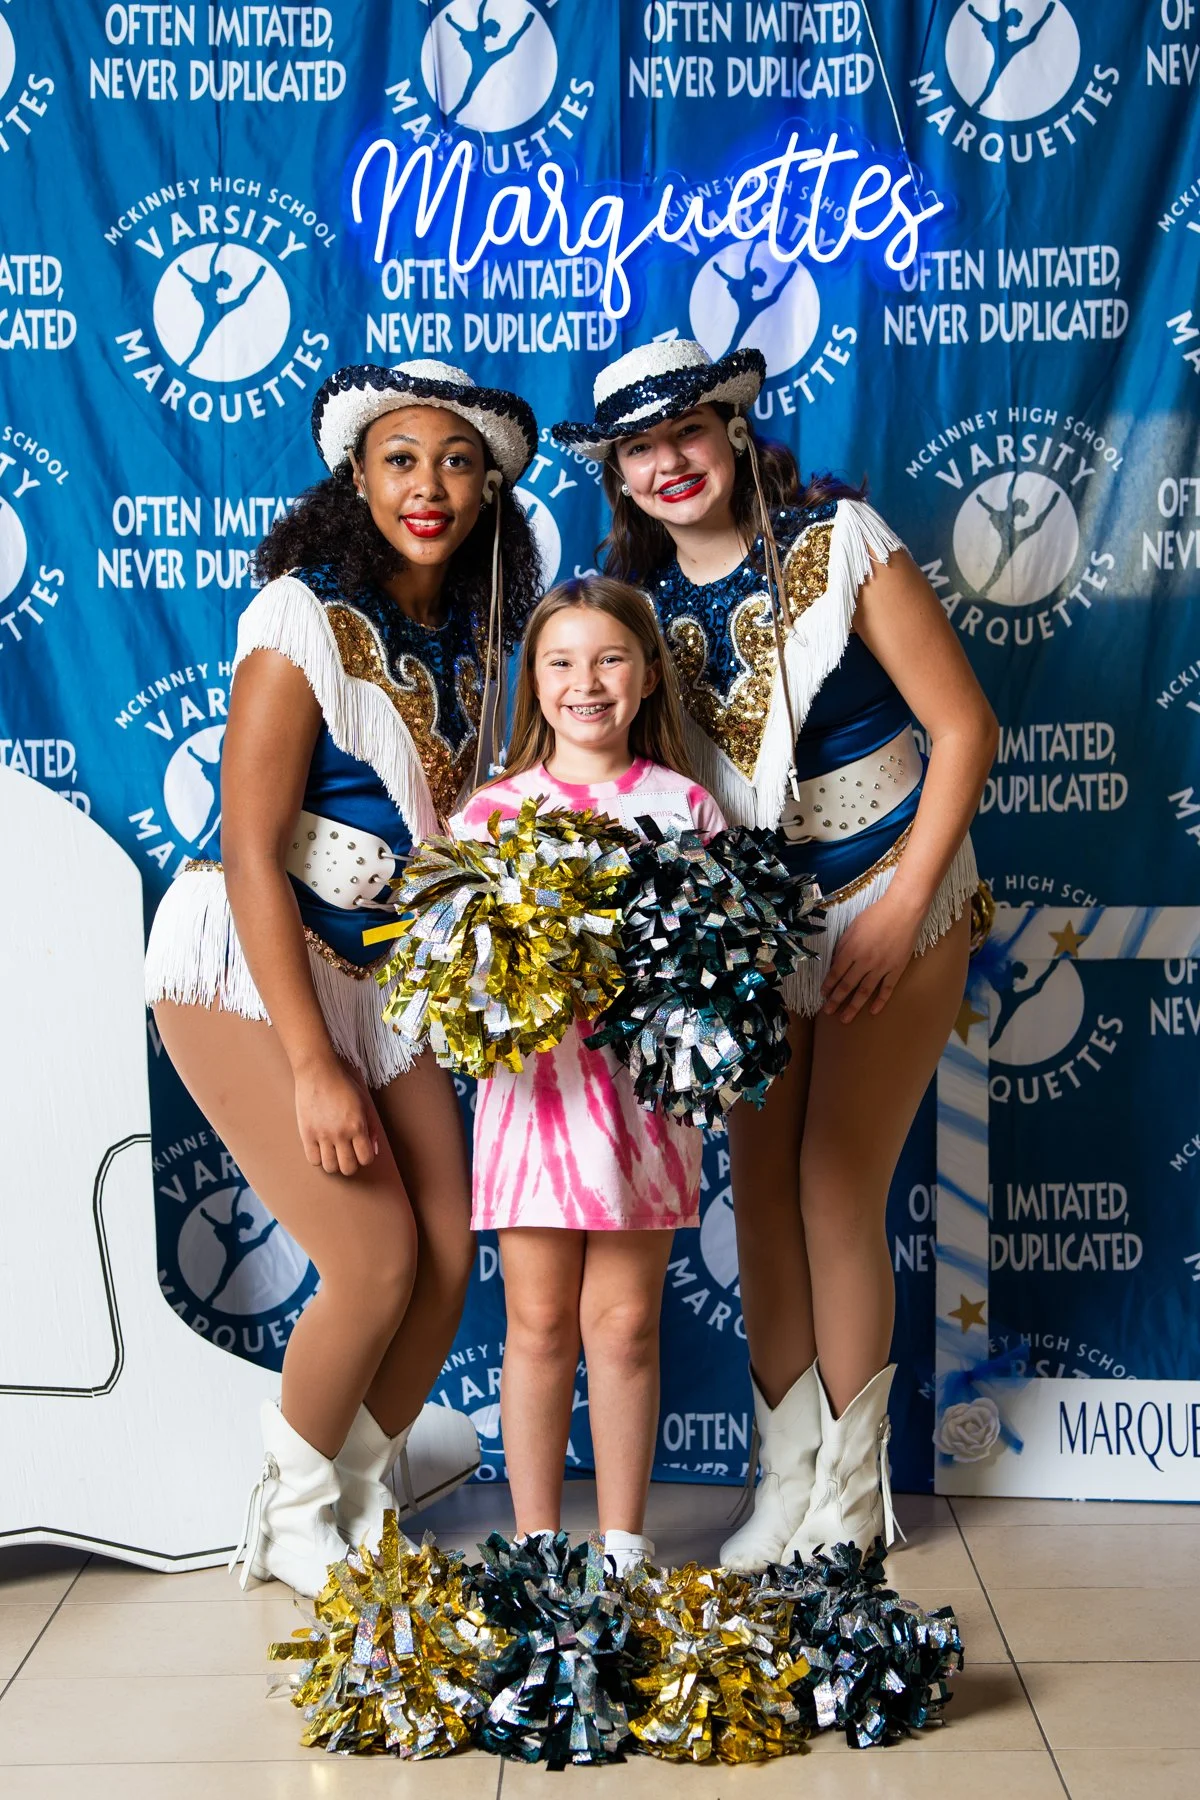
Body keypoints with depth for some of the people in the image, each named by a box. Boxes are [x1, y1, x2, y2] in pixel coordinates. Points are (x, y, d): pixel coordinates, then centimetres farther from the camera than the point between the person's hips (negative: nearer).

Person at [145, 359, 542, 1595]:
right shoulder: (304, 616, -16)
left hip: (375, 966, 7)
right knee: (377, 1262, -10)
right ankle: (291, 1519, 16)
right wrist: (313, 1066, -22)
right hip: (243, 965, -6)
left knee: (448, 1248, 1)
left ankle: (362, 1489, 26)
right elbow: (249, 851, -20)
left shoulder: (472, 628, 4)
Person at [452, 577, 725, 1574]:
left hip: (648, 1086, 0)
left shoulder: (684, 804, 6)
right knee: (539, 1324, 7)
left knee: (624, 1323, 7)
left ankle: (625, 1546, 22)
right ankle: (536, 1546, 22)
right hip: (536, 1082, 0)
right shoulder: (493, 809, 4)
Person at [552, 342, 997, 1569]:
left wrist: (903, 910, -15)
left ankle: (848, 1497, 12)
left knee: (838, 1195, -5)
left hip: (887, 903, -4)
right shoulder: (634, 598, -1)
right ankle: (782, 1484, 18)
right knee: (760, 1194, 5)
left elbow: (964, 725, -13)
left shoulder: (837, 542, -14)